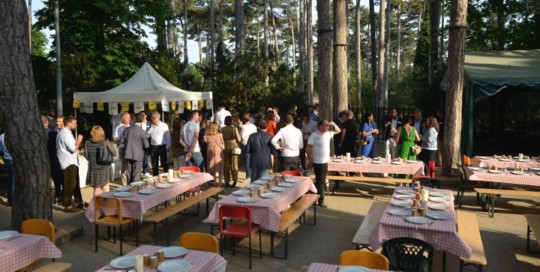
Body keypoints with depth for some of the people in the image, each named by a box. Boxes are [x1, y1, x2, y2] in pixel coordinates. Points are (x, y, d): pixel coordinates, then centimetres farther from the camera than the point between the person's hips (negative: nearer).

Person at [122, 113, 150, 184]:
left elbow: (121, 140, 4)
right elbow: (146, 145, -14)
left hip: (128, 154, 4)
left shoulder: (127, 129, -4)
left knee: (129, 172, 16)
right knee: (136, 174, 5)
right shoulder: (143, 132, -15)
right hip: (138, 155, -4)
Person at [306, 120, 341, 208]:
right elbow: (308, 149, -15)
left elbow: (338, 131, 20)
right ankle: (320, 200, 10)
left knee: (322, 181, 15)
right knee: (320, 181, 0)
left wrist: (333, 124, 1)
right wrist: (310, 161, -15)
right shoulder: (314, 135, -15)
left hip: (325, 161, 8)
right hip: (318, 162, -8)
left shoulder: (328, 134, 7)